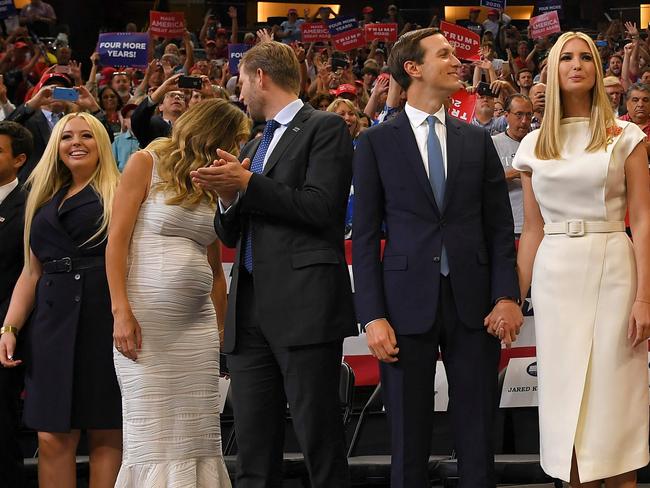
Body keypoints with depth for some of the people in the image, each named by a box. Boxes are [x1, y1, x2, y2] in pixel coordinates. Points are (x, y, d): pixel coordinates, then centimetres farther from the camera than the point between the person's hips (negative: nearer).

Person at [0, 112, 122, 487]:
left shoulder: (120, 194, 6)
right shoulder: (45, 202, 21)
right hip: (53, 324, 4)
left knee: (107, 434, -3)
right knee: (53, 437, -1)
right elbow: (32, 272, 20)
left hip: (105, 319, -4)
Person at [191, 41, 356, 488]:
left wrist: (248, 183, -9)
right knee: (254, 451, 5)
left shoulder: (325, 128, 1)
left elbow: (321, 207, -12)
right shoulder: (254, 145, 24)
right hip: (251, 310, 7)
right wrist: (229, 196, 2)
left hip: (304, 306, -7)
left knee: (321, 442, -6)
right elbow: (230, 235, 23)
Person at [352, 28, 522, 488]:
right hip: (408, 303, -2)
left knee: (478, 439, 5)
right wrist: (372, 316, -7)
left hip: (473, 303, 2)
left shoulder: (477, 139, 10)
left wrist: (507, 296, -4)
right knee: (409, 442, 5)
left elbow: (500, 225, 8)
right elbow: (365, 235, 0)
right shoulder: (376, 142, 3)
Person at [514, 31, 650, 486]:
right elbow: (533, 230, 13)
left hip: (612, 270, -3)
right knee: (567, 401, 5)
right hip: (555, 276, 3)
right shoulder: (534, 146, 10)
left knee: (613, 397, -2)